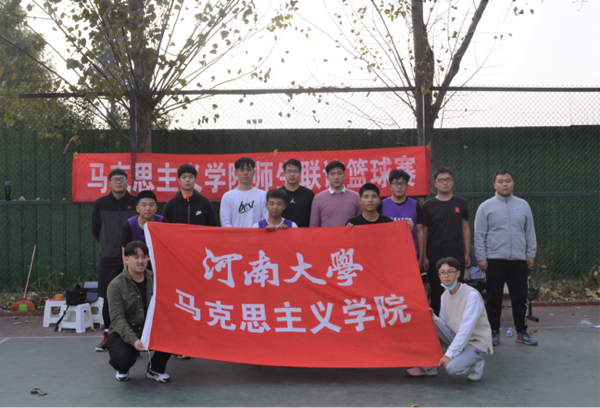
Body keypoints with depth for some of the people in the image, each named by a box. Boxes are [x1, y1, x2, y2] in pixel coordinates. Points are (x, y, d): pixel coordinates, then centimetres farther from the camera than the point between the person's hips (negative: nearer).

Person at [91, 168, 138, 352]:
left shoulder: (135, 202, -2)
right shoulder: (100, 204, 3)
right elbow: (95, 230, 12)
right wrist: (109, 245, 11)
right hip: (108, 259, 1)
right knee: (108, 299, 5)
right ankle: (108, 335, 18)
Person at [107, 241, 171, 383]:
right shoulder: (116, 285, -12)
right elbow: (117, 319, -18)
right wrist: (133, 340, -33)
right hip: (123, 334, -3)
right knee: (123, 359, -32)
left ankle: (155, 369, 4)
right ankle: (122, 369, 11)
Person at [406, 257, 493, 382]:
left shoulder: (472, 295, -20)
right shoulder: (445, 295, 1)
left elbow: (466, 329, -25)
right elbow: (445, 324, 6)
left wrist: (449, 354, -29)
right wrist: (432, 317, -16)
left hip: (477, 343, -6)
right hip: (456, 337, 6)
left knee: (452, 367, -30)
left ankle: (476, 364, 2)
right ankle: (428, 366, -2)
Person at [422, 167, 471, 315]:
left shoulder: (461, 204, 7)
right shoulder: (428, 205, 1)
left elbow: (465, 229, 10)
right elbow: (423, 232, 0)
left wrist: (467, 253, 4)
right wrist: (424, 257, -6)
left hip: (457, 257, 2)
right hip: (434, 258, -2)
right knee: (436, 295, 4)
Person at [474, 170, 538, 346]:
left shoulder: (523, 205, 9)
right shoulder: (486, 206, 0)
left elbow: (530, 232, 12)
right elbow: (479, 235, -2)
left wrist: (531, 254, 6)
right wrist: (481, 257, -7)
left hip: (519, 260, 3)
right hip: (495, 260, -3)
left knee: (520, 298, 8)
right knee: (494, 298, 3)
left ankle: (522, 332, 19)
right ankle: (494, 332, 14)